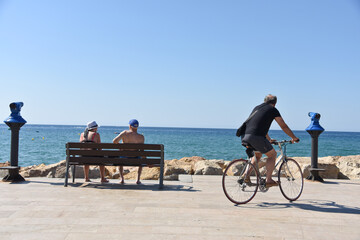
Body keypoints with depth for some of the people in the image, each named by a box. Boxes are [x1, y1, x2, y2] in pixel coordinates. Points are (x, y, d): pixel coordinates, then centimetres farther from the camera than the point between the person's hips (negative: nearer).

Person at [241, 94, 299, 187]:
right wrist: (294, 138, 27)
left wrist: (269, 140, 49)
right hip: (257, 137, -7)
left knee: (258, 154, 29)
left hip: (246, 136, 7)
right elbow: (284, 126, 12)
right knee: (272, 154, 13)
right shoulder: (273, 109, 9)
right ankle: (268, 180, 4)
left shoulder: (257, 108, 28)